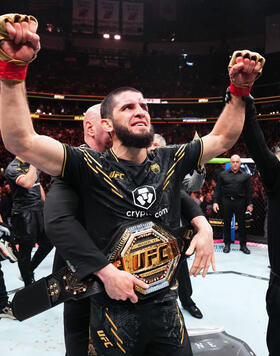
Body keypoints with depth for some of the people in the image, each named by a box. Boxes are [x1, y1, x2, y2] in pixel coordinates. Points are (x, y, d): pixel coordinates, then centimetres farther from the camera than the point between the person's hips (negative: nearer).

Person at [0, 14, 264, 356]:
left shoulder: (169, 161, -1)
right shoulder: (91, 166, -14)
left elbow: (222, 138, 5)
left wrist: (238, 90, -5)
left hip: (166, 304, 4)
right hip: (114, 310, -3)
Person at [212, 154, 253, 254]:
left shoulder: (245, 176, 7)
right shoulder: (223, 174, 6)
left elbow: (249, 191, 9)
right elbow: (217, 189, 6)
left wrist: (249, 204, 4)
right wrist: (215, 202, -1)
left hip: (240, 202, 0)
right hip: (226, 202, 0)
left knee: (241, 224, 4)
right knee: (227, 223, 7)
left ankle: (243, 245, 15)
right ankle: (227, 244, 19)